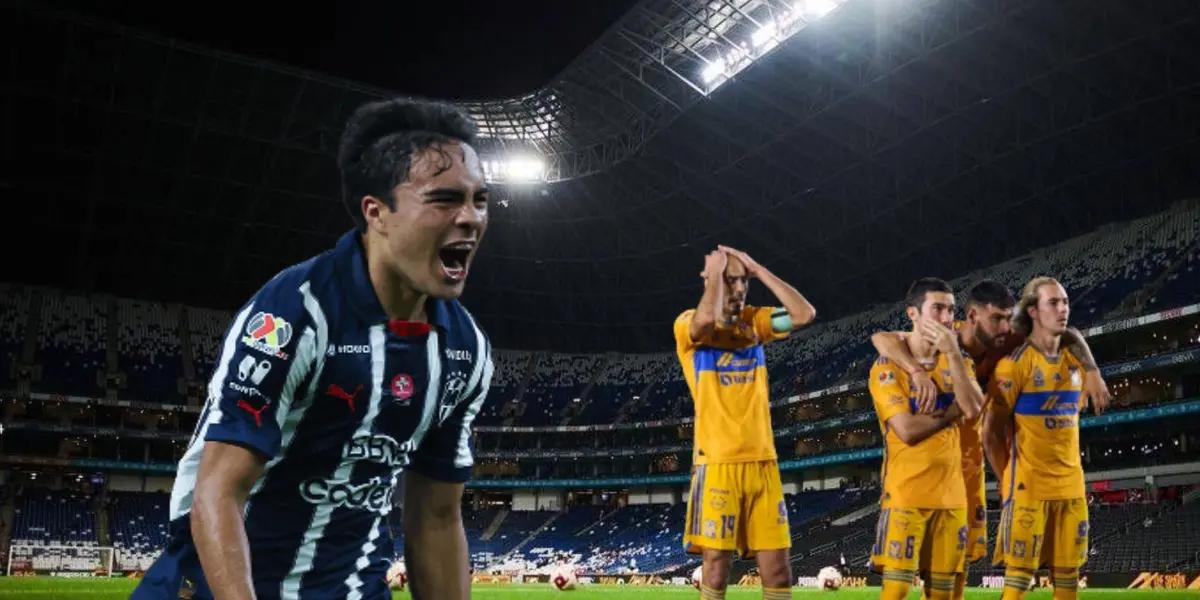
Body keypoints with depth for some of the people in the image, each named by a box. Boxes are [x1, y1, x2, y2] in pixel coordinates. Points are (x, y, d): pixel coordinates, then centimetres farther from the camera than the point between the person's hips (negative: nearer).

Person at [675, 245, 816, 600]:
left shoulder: (754, 321, 12)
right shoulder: (688, 325, -2)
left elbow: (805, 314, -3)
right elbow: (707, 319, -26)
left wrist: (758, 269, 0)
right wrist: (715, 273, -9)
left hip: (762, 461, 4)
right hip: (717, 462, -4)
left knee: (776, 565, 5)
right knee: (717, 561, -1)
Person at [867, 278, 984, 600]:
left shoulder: (958, 360, 11)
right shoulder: (888, 366, -6)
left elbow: (974, 408, -9)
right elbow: (906, 430, -17)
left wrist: (953, 352, -14)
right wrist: (955, 409, -7)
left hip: (951, 493, 5)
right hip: (906, 493, -5)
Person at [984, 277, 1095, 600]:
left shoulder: (1075, 363, 10)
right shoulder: (1014, 364, -11)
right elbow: (991, 433, -8)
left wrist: (1069, 473, 14)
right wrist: (1009, 481, -4)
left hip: (1072, 486, 6)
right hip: (1029, 487, -6)